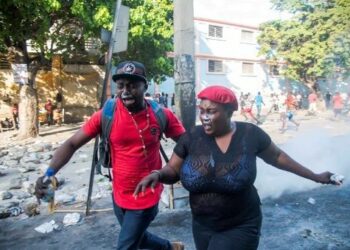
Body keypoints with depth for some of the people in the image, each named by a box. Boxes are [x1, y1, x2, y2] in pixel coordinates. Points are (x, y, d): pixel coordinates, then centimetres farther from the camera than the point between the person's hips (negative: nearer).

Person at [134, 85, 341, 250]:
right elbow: (172, 171, -1)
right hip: (202, 226, 3)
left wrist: (315, 176, 11)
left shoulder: (250, 134, -13)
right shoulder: (192, 137, -11)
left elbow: (277, 157, 3)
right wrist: (157, 175, -24)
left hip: (240, 227, -3)